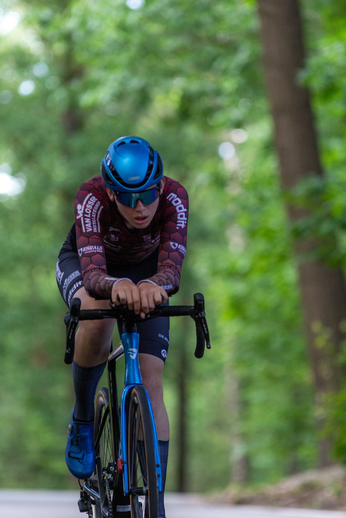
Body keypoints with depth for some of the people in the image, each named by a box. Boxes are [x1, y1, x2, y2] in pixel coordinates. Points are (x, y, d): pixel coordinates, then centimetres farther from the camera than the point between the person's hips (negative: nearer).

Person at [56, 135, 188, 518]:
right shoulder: (92, 198, -38)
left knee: (151, 384, -13)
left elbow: (171, 266, -46)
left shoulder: (174, 198, -35)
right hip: (82, 262, -1)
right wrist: (114, 285, -72)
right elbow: (92, 272, -49)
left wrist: (154, 284, -70)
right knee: (97, 314, -38)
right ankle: (82, 419, -12)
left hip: (143, 272, 2)